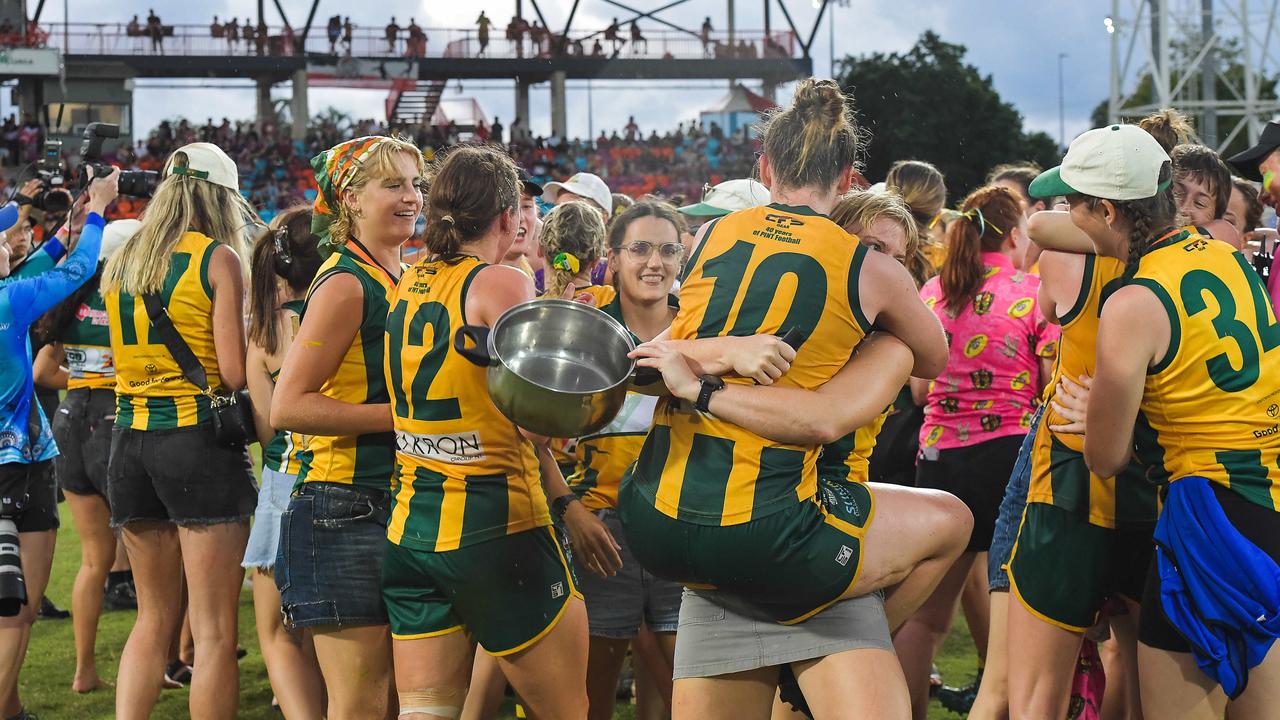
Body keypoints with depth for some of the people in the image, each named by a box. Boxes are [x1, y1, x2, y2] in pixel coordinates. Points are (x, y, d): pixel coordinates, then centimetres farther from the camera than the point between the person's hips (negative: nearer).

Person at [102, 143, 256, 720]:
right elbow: (234, 373, -12)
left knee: (154, 616, 16)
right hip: (200, 437, -6)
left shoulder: (119, 261, 11)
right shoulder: (219, 258, -6)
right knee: (214, 628, -2)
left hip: (129, 437, 6)